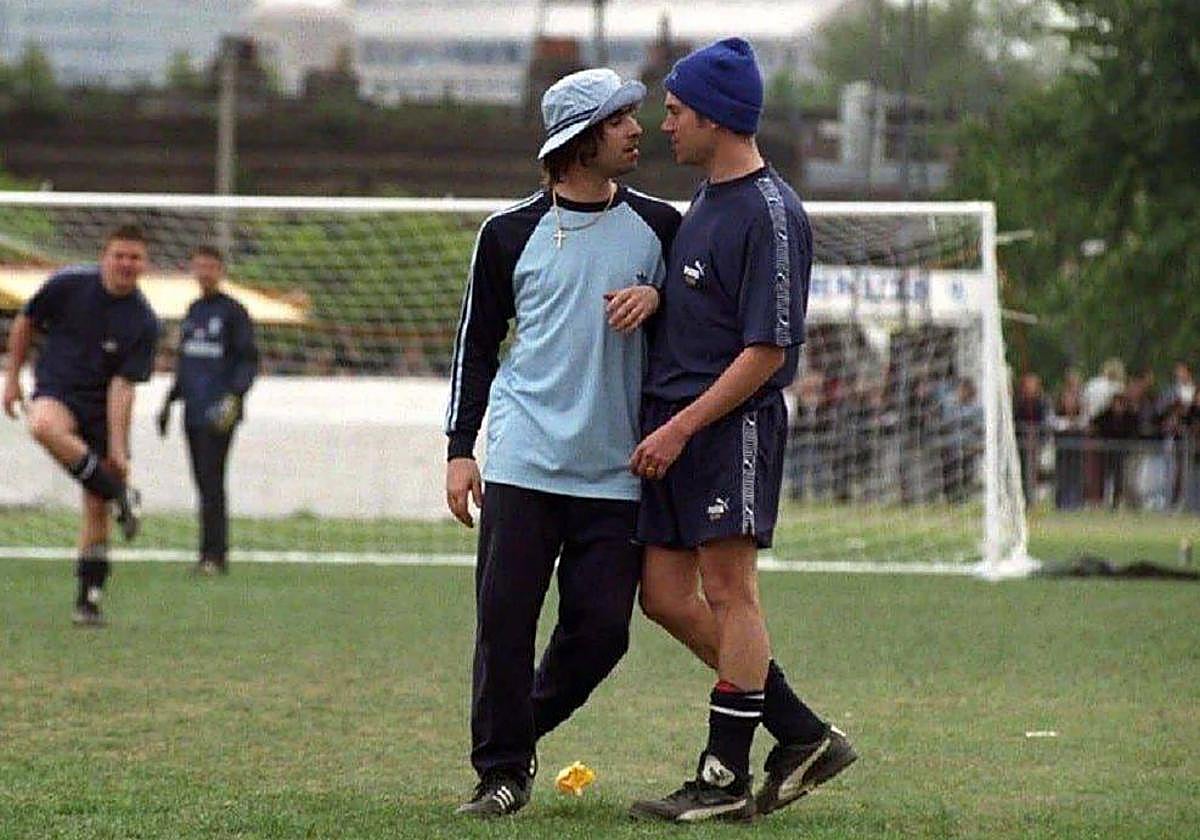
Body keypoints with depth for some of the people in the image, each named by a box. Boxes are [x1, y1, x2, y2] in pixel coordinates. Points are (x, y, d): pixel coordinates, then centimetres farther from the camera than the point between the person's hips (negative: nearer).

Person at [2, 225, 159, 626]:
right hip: (55, 393, -1)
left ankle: (89, 599, 7)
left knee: (97, 510, -3)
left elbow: (122, 386, -12)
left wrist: (117, 449, -17)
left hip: (101, 410, 1)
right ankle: (121, 497, -31)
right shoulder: (67, 285, -7)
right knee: (45, 426, -39)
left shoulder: (143, 323, -10)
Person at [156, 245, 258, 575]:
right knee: (203, 483, 5)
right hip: (193, 412, 7)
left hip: (218, 415, -7)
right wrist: (170, 400, 23)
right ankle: (214, 555, 8)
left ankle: (213, 554, -13)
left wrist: (235, 396, -18)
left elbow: (249, 361, -5)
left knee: (212, 482, -12)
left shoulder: (233, 312, -2)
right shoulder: (193, 312, 18)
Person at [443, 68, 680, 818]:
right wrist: (460, 449, 3)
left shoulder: (658, 225, 8)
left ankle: (521, 733, 21)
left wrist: (657, 297, -5)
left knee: (602, 628, -2)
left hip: (616, 471, 2)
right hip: (523, 462, -2)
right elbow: (478, 344, 10)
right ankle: (502, 769, 3)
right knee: (505, 617, -8)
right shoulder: (510, 234, 4)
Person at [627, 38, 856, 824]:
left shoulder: (771, 214, -14)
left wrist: (681, 428, -17)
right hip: (675, 422, 10)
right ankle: (802, 735, 15)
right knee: (667, 596, 8)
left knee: (729, 591, -6)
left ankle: (725, 779, -2)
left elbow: (767, 350, -17)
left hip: (733, 427, -10)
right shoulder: (706, 201, 16)